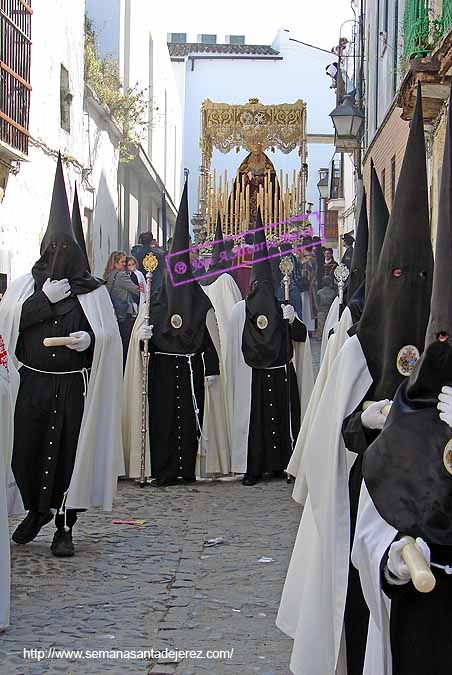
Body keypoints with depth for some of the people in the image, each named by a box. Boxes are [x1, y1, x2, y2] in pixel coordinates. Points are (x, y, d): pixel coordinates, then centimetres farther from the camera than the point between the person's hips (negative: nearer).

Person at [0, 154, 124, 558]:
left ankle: (65, 527, 8)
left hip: (74, 386, -1)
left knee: (70, 450, -2)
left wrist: (90, 338, -19)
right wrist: (45, 299, -11)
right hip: (33, 384, 1)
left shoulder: (93, 291, 5)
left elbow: (109, 337, 2)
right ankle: (37, 510, 27)